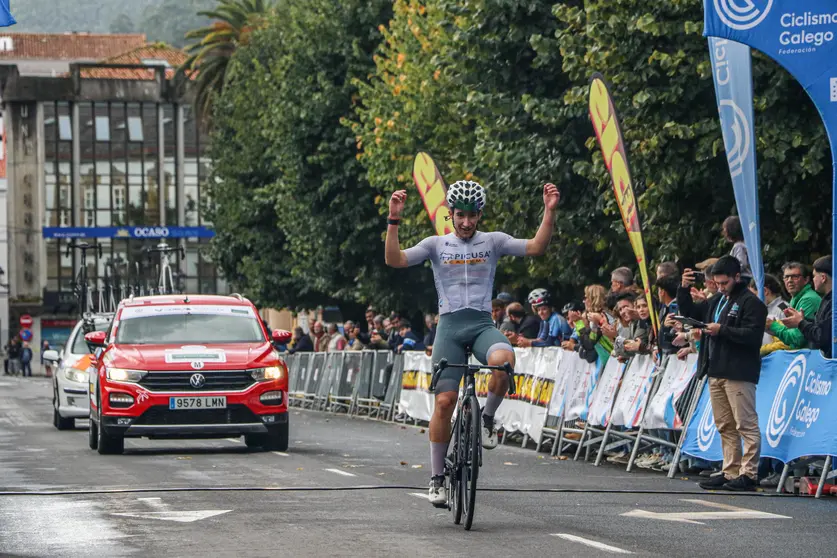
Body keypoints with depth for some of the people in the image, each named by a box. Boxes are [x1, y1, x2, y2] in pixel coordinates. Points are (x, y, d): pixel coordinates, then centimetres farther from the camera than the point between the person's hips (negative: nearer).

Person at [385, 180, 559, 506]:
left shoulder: (493, 241, 10)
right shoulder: (436, 245, 9)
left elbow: (536, 248, -1)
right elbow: (395, 259, -2)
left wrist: (549, 212, -13)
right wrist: (393, 220, -12)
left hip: (482, 324, 0)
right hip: (450, 325, 0)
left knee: (503, 360, -35)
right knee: (445, 401, -9)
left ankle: (488, 417, -7)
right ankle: (437, 477, 2)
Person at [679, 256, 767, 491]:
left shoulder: (751, 302, -6)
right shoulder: (716, 302, 20)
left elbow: (753, 335, -16)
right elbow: (689, 312, 28)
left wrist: (722, 330, -19)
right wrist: (684, 290, 12)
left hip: (739, 374, -9)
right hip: (715, 372, 9)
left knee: (746, 424, -7)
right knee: (725, 426, 10)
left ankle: (748, 474, -9)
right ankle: (730, 472, 13)